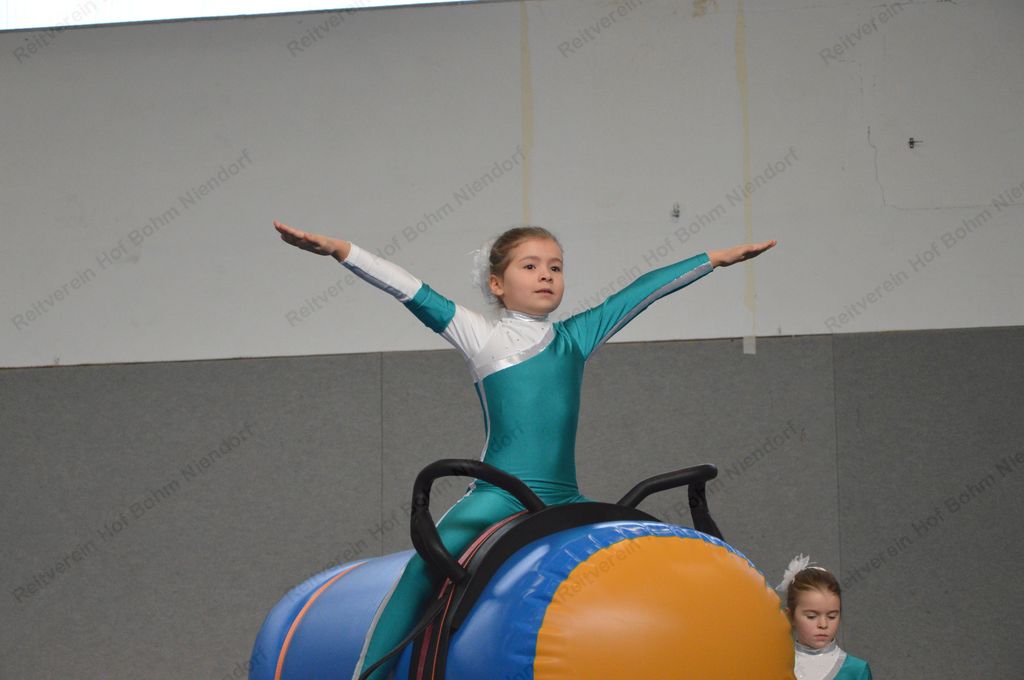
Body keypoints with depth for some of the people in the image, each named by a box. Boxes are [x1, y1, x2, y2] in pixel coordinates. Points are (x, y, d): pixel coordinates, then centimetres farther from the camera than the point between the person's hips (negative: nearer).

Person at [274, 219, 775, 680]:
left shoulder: (575, 337, 15)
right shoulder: (480, 336, 5)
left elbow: (641, 290, 21)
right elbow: (410, 290, -2)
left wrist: (714, 259, 29)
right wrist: (339, 250, -10)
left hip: (564, 502, 5)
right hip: (496, 496, -5)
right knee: (427, 566, -28)